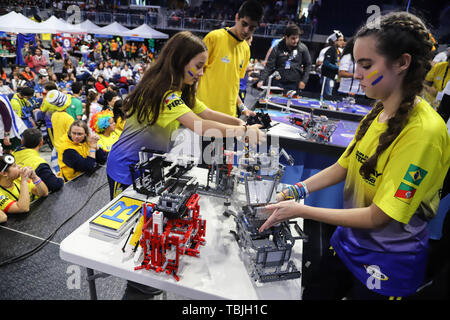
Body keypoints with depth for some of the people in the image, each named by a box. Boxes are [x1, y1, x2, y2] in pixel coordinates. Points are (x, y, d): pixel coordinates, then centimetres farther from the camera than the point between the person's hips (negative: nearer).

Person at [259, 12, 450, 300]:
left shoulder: (423, 131, -27)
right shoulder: (378, 113, -4)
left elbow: (377, 217, -26)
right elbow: (342, 167, 4)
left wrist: (302, 210, -24)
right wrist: (296, 190, -8)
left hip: (387, 264, -6)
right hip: (348, 240, 6)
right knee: (313, 294, 20)